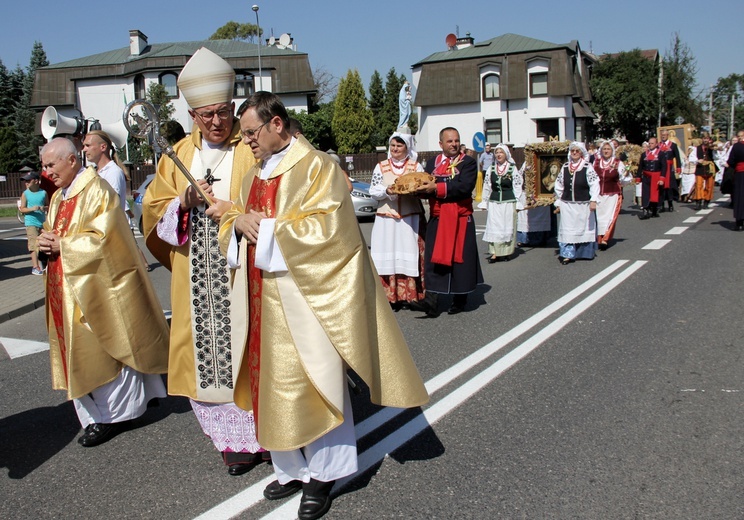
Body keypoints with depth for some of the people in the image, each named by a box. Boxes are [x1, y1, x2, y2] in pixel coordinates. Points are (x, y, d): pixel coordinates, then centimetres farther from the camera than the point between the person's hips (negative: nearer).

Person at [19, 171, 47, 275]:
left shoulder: (43, 193, 3)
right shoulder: (25, 194, -2)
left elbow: (48, 206, 12)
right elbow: (22, 209, -2)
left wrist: (44, 208, -10)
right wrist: (32, 209, -19)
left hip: (42, 223, 3)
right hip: (31, 223, -3)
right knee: (34, 245, -9)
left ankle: (41, 265, 26)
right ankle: (35, 267, -6)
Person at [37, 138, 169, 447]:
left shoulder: (96, 190, -12)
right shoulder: (58, 198, 14)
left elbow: (103, 236, -20)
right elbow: (52, 235, 18)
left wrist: (62, 244, -15)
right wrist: (46, 243, -4)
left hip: (95, 285, -8)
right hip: (68, 288, 9)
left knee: (101, 349, -1)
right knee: (80, 352, 11)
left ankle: (113, 415, 12)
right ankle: (99, 412, 22)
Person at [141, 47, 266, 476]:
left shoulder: (252, 150, -2)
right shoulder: (178, 155, 12)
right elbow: (154, 211, 11)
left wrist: (234, 212, -17)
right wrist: (183, 203, -9)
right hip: (196, 279, 4)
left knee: (245, 349, -1)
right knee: (206, 352, 6)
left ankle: (257, 434, 15)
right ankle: (231, 436, 21)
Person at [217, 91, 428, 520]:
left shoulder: (316, 167, -8)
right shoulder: (256, 173, 15)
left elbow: (323, 228, -18)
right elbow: (233, 224, 17)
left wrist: (264, 226, -15)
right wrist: (239, 221, -6)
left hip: (305, 294, -7)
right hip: (265, 297, 8)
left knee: (312, 380, 1)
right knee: (274, 382, 11)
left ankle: (322, 474, 16)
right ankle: (293, 469, 25)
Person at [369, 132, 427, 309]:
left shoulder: (416, 167, 8)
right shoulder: (381, 167, 10)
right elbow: (373, 191, 5)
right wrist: (387, 190, -13)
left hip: (410, 219, -1)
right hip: (386, 220, 1)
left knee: (409, 256, -3)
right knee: (387, 256, -2)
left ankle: (407, 296, 4)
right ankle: (389, 296, 4)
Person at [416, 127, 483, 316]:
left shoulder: (468, 162, -1)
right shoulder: (432, 163, 12)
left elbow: (465, 187, -17)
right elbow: (426, 189, 6)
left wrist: (437, 188, -22)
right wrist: (422, 188, -18)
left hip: (460, 220, -2)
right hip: (437, 220, 3)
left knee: (459, 257, 5)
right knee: (434, 258, -5)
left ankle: (460, 298, 19)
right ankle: (432, 298, -7)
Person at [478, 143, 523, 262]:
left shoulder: (513, 168, -1)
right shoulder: (491, 169, 6)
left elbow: (517, 187, 0)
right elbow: (487, 186, 11)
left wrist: (518, 203, -2)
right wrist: (484, 202, 11)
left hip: (509, 203, -2)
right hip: (494, 202, 2)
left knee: (507, 227, 3)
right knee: (493, 227, -1)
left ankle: (505, 252, 12)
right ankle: (495, 253, 1)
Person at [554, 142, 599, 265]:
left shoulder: (588, 168, -5)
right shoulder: (565, 167, 7)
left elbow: (594, 184, -11)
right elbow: (559, 186, 12)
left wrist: (593, 200, -19)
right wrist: (558, 203, 11)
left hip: (584, 205, -2)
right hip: (567, 204, 3)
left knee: (584, 228, 8)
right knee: (567, 230, -3)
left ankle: (586, 252, 24)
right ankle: (567, 254, -2)